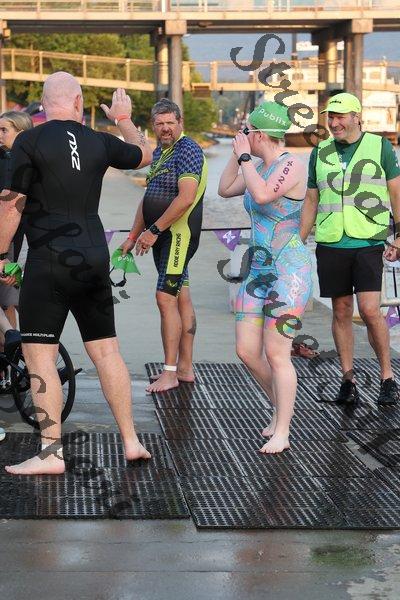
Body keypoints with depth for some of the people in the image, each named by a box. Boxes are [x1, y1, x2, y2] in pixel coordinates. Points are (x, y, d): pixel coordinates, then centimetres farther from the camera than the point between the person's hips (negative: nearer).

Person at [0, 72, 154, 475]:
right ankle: (131, 441, 17)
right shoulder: (99, 143, 6)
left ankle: (51, 453, -3)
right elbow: (145, 155, 25)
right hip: (95, 259, 5)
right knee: (106, 350, 12)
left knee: (38, 355, -1)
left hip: (49, 262, -5)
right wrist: (125, 120, 40)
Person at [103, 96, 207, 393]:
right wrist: (133, 236, 20)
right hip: (164, 237, 9)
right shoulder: (159, 152, 17)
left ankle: (170, 373, -10)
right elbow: (148, 198, 22)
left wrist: (154, 230, -20)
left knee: (166, 298, -13)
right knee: (181, 298, 11)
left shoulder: (188, 150, -13)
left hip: (179, 235, -9)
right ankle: (185, 368, 16)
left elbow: (186, 198, -24)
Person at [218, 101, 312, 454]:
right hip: (260, 269, 9)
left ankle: (282, 433, 1)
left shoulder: (292, 165, -13)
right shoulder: (261, 166, 12)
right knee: (247, 350, 6)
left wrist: (244, 156, -16)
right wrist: (238, 153, 11)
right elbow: (225, 189, 21)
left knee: (275, 353, -9)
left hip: (290, 270, -9)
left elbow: (262, 194, -30)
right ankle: (281, 407, 27)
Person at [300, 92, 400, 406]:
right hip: (331, 245, 3)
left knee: (370, 310, -11)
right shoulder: (321, 153, 10)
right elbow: (311, 201, 15)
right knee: (341, 312, 5)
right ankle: (348, 380, 12)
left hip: (369, 242, -3)